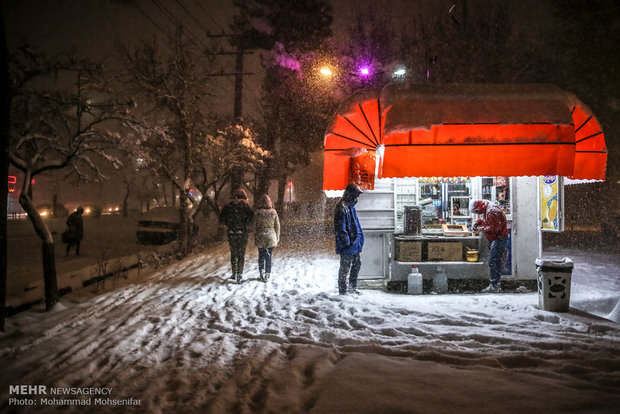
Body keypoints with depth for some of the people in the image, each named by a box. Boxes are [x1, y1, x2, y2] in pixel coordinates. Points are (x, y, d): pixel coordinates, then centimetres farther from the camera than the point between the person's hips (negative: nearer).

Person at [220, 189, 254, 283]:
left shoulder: (228, 207, 1)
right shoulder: (246, 206, -5)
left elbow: (222, 219, 1)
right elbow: (251, 219, -13)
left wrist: (230, 225, 12)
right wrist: (246, 227, 2)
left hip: (232, 233, 2)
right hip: (243, 233, -2)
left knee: (233, 254, 16)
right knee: (241, 255, 6)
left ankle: (234, 274, 23)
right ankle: (239, 275, 3)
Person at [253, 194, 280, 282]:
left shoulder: (257, 212, -7)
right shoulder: (273, 212, -3)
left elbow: (254, 226, -3)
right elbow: (277, 226, 2)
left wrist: (255, 238, 7)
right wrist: (277, 237, 12)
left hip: (260, 237, 0)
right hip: (271, 237, 0)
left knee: (261, 255, 16)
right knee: (268, 256, 7)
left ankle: (261, 272, 12)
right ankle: (267, 275, 8)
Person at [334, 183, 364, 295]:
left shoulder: (351, 206, 15)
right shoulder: (342, 207, -17)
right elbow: (340, 228, -20)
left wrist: (359, 240, 22)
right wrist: (347, 242, -20)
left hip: (354, 244, 10)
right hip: (347, 245, -10)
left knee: (356, 264, 17)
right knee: (345, 267, -2)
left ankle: (352, 288, 29)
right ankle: (343, 290, 7)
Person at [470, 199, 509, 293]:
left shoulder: (491, 211, -24)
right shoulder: (486, 209, 8)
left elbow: (495, 228, -25)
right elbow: (484, 219, 27)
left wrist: (483, 228, -13)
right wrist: (478, 222, 9)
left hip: (499, 238, -11)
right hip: (496, 238, 11)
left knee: (493, 261, -11)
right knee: (496, 261, 14)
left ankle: (494, 286, -10)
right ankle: (497, 285, 20)